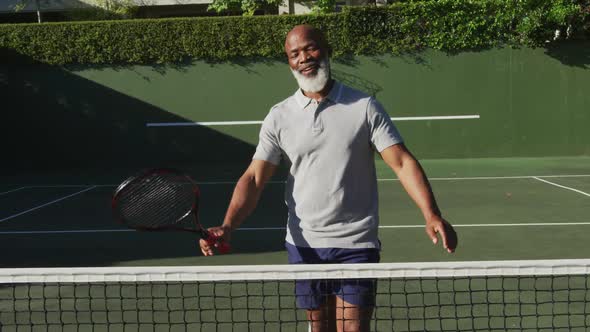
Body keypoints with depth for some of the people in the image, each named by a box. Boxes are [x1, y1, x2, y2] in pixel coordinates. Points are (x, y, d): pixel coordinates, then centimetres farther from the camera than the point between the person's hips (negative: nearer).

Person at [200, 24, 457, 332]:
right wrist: (227, 226, -19)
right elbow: (254, 178, -3)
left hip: (356, 245, -2)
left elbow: (402, 163, -8)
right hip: (304, 246, 2)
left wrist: (432, 216, -22)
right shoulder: (279, 116, 2)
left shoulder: (365, 107, -3)